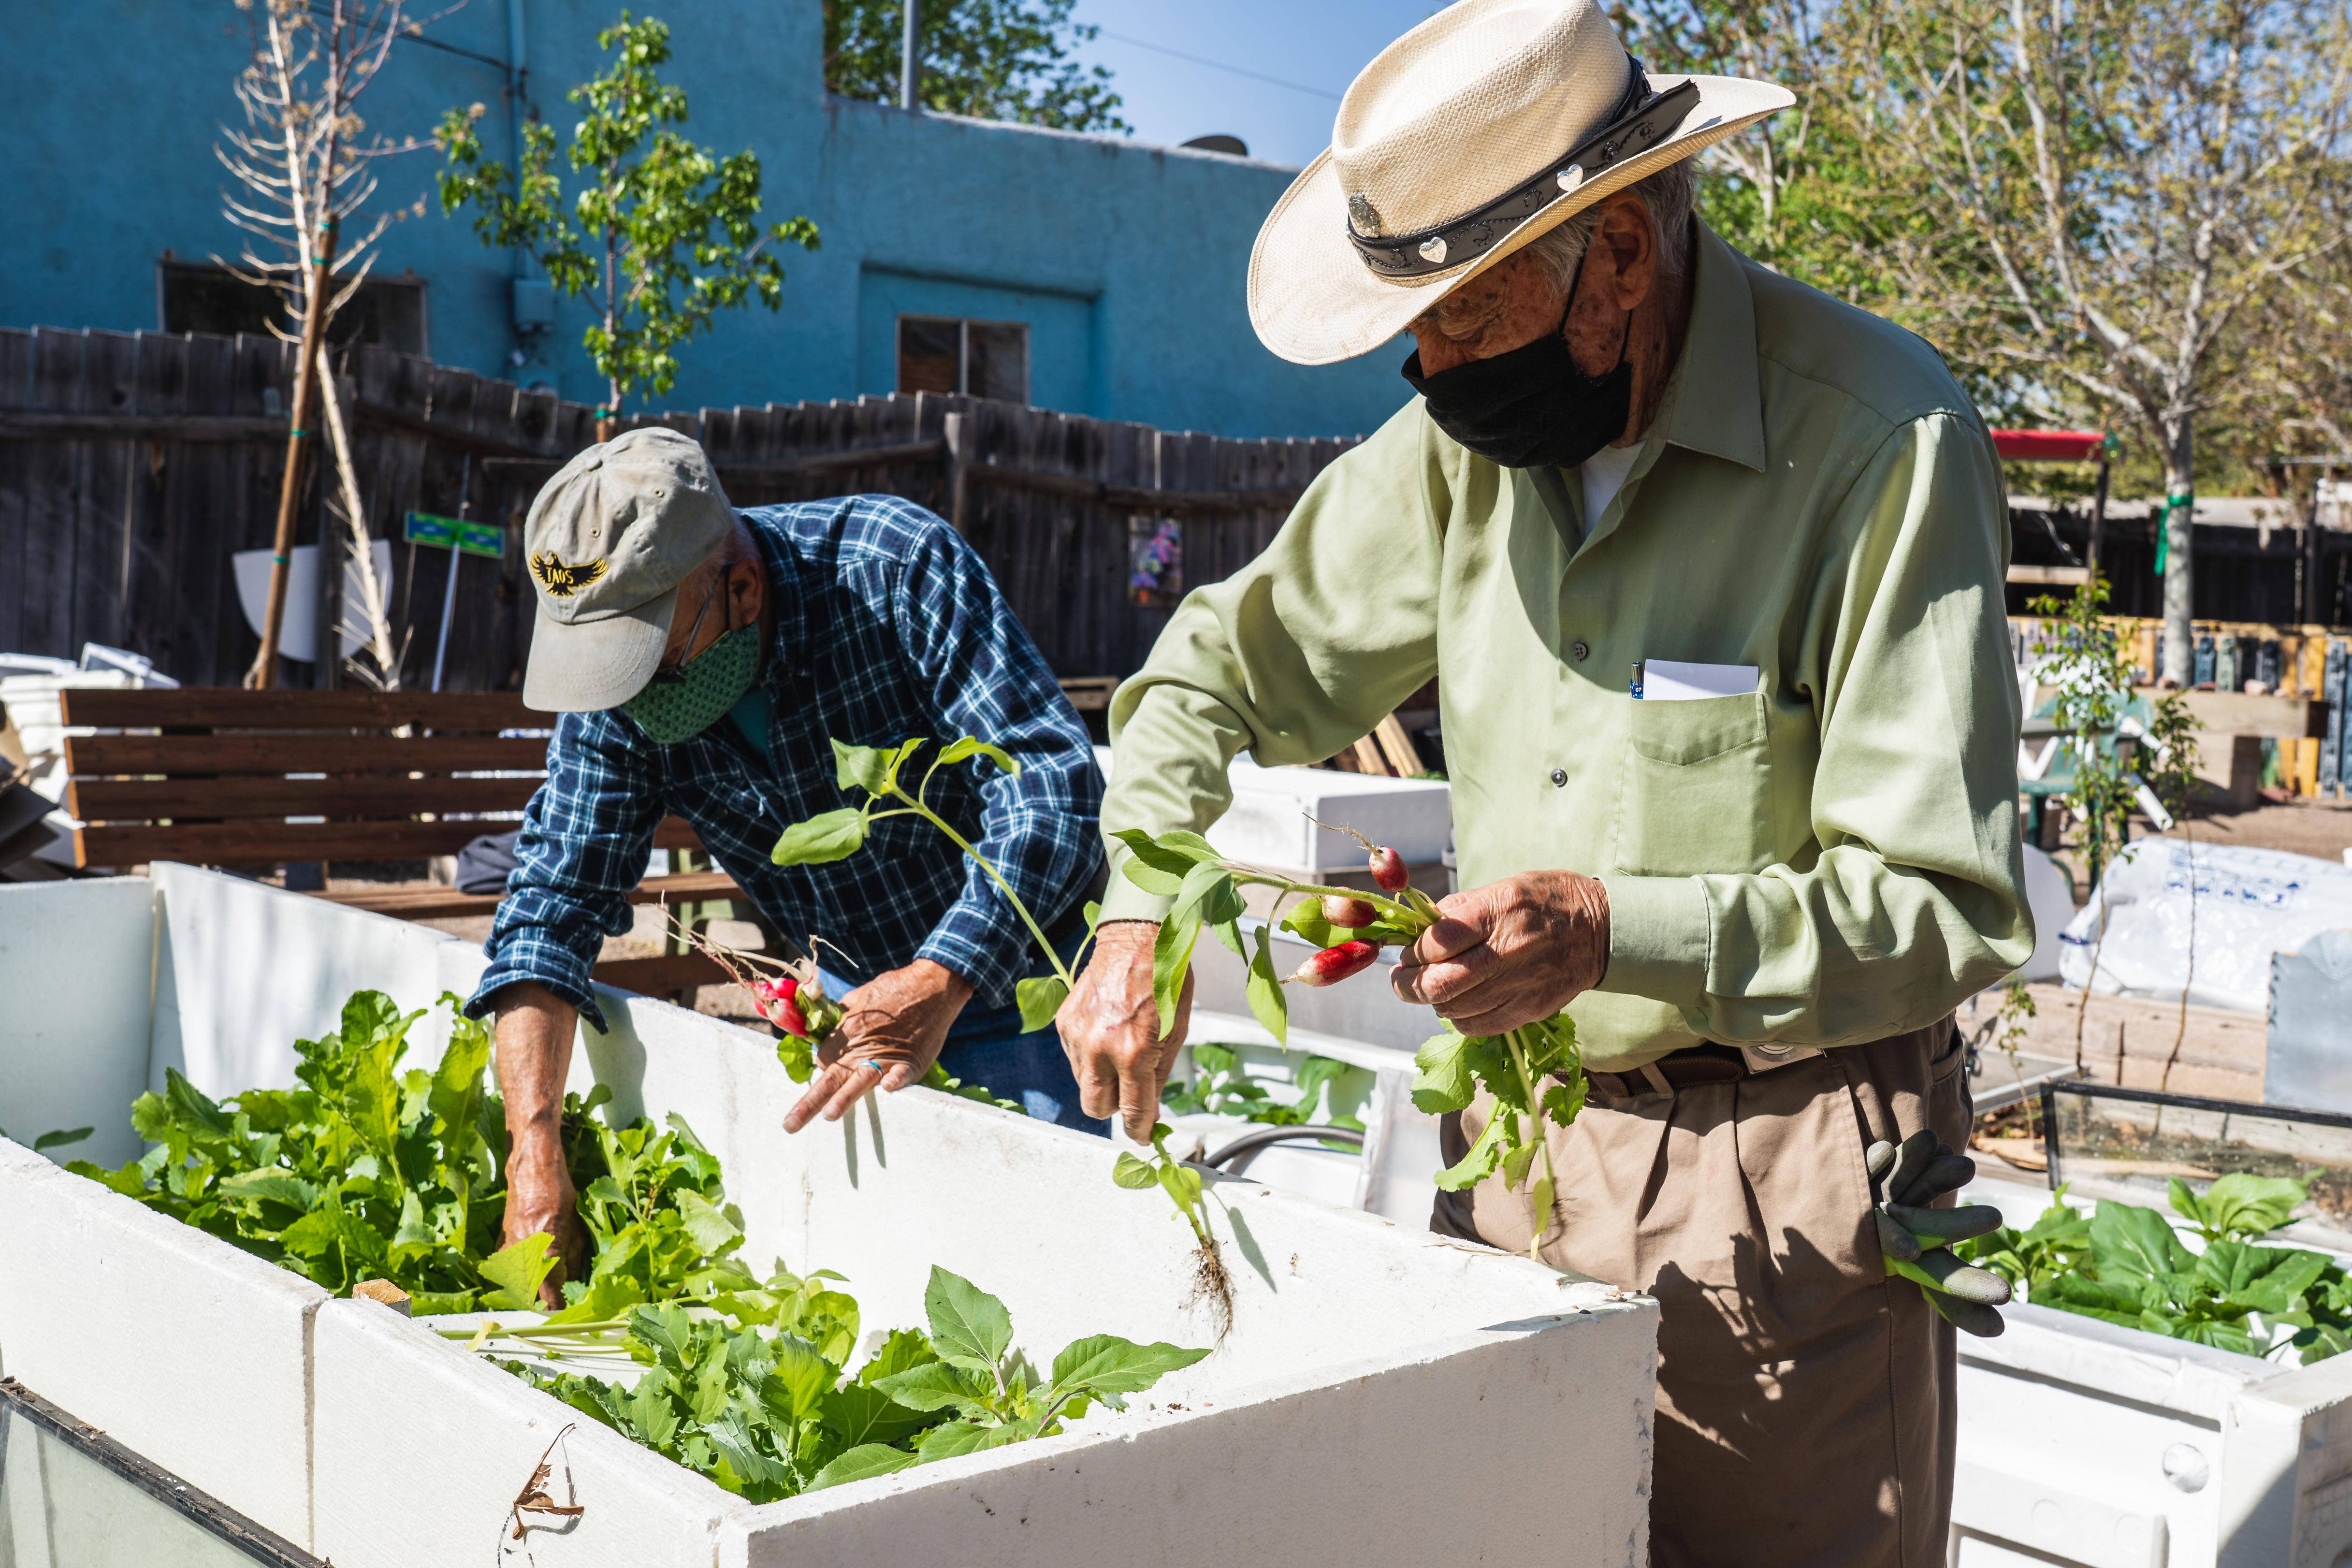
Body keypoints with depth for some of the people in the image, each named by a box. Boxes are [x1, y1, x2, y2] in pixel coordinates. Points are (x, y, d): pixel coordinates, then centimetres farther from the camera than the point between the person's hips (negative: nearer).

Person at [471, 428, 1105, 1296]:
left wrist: (939, 982, -42)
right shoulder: (616, 682, -12)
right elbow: (553, 900, -11)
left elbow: (1051, 778, -30)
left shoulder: (898, 568, -26)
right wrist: (534, 1153, -23)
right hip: (862, 997, 4)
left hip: (1022, 984, -4)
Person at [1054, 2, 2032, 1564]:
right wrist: (1140, 920, -1)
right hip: (1519, 1129, 6)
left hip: (1784, 1176, -5)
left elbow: (1949, 909, -20)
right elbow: (1229, 662, 13)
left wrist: (1617, 935, -33)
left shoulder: (1882, 440, -18)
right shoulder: (1476, 437, 2)